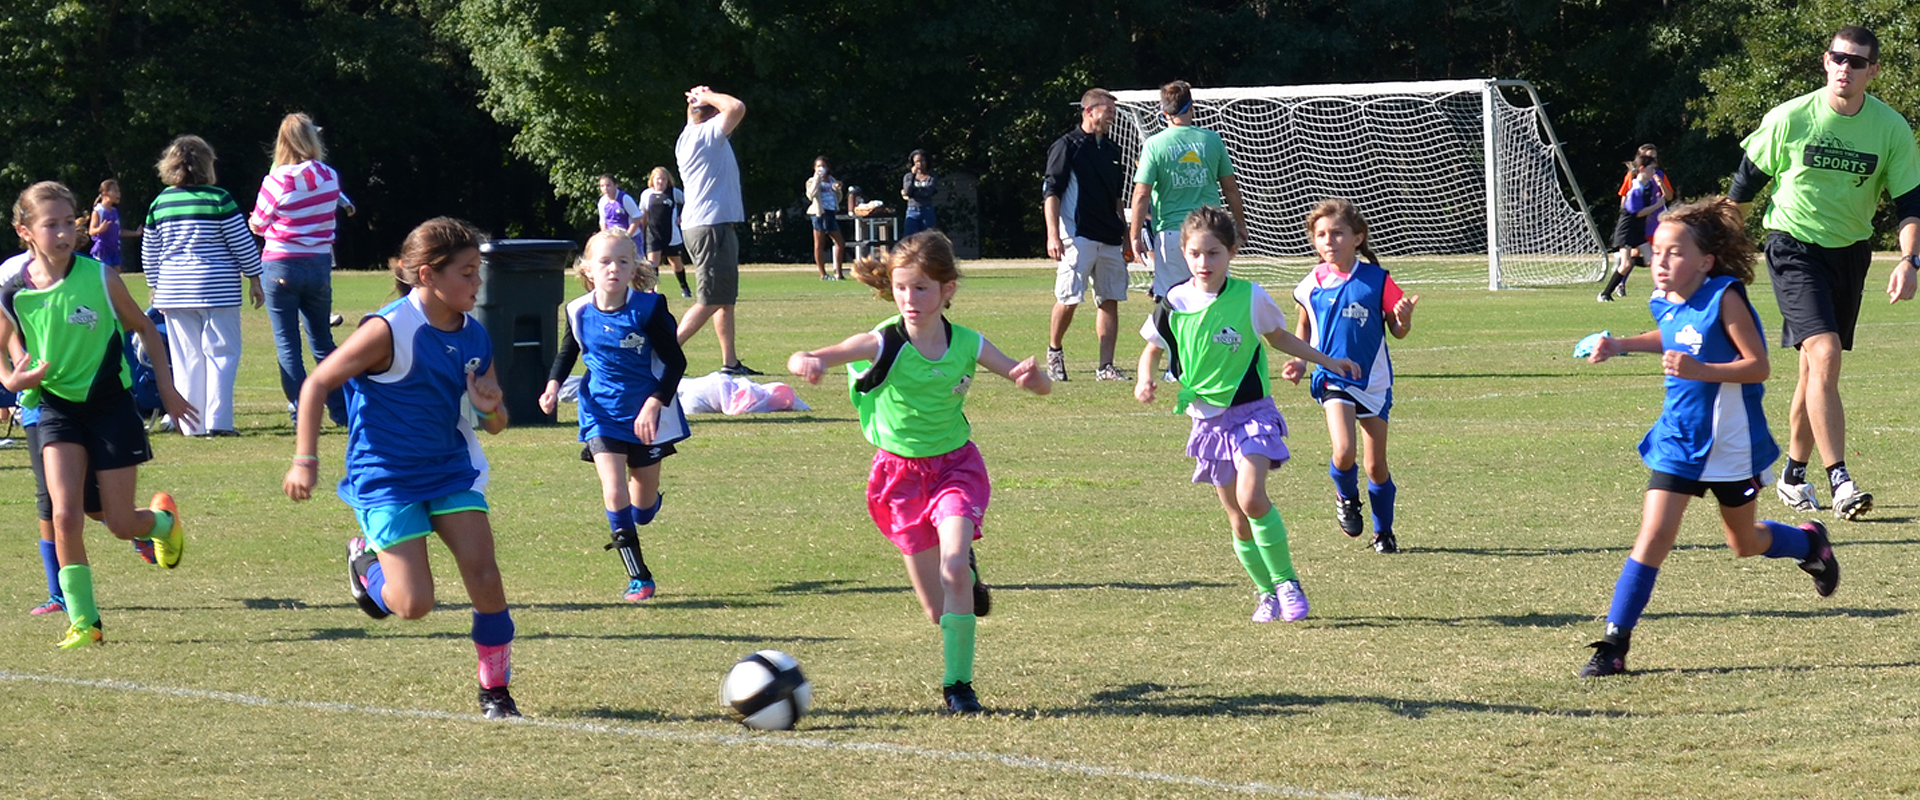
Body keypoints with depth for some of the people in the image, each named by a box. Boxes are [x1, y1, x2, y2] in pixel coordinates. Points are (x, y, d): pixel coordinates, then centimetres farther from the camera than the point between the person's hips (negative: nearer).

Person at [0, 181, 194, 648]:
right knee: (65, 515, -16)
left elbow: (144, 330, 4)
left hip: (110, 404, -1)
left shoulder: (99, 278, -11)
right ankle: (82, 620, -5)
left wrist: (167, 390, 6)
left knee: (121, 524, 2)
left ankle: (163, 519, 39)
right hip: (56, 408, 1)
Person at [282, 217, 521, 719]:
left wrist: (490, 408, -11)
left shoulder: (475, 337, 2)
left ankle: (495, 690, 6)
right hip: (386, 479, -5)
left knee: (484, 576, -10)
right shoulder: (389, 330, -18)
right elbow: (317, 385, -11)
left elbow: (494, 423, 14)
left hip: (451, 470, 5)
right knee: (414, 605, -8)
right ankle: (366, 563, 26)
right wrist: (305, 460, -12)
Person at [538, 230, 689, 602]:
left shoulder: (648, 308, -16)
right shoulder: (578, 312, -7)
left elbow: (675, 361, -11)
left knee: (643, 508, 9)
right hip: (602, 415, 1)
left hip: (647, 415, -1)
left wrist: (654, 403, -22)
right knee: (614, 492, -15)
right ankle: (639, 577, -5)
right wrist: (553, 384, -4)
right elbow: (567, 352, 13)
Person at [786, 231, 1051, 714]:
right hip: (901, 471, 0)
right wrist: (807, 362, -53)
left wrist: (1031, 377, -28)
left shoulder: (967, 345, -10)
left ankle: (958, 684, -13)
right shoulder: (882, 344, -18)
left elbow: (1042, 386, -4)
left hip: (955, 463, 0)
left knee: (952, 566, -26)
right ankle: (967, 573, 42)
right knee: (938, 611, 4)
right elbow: (804, 360, -28)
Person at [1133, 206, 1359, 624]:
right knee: (1239, 523, 5)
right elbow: (1153, 349, 12)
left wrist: (1327, 361, 12)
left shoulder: (1250, 298, -6)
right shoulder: (1175, 304, -4)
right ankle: (1267, 593, 21)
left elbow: (1278, 337, 13)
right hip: (1208, 419, 3)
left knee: (1252, 499, -23)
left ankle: (1287, 582, -10)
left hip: (1252, 413, -3)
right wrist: (1146, 379, -9)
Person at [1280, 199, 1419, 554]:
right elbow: (1304, 328, 15)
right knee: (1343, 453, -20)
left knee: (1376, 465, 5)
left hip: (1373, 381, 0)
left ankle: (1384, 532, 26)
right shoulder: (1311, 285, -3)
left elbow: (1397, 331, -1)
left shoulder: (1376, 280, -9)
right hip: (1333, 379, 0)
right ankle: (1346, 497, 14)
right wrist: (1299, 362, 1)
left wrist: (1403, 319, -23)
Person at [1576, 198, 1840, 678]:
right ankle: (1614, 642, -10)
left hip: (1730, 442, -4)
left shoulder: (1724, 297, -20)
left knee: (1744, 544, 17)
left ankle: (1810, 544, 49)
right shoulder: (1665, 304, 0)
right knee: (1654, 536, -9)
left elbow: (1758, 366, -21)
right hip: (1678, 440, 4)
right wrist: (1620, 346, 10)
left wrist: (1700, 370, -35)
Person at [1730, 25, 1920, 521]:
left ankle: (1794, 476, 27)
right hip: (1794, 249, -4)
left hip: (1850, 252, 4)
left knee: (1817, 366, 9)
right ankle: (1839, 482, -25)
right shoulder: (1790, 118, -11)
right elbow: (1747, 180, 2)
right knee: (1825, 354, -21)